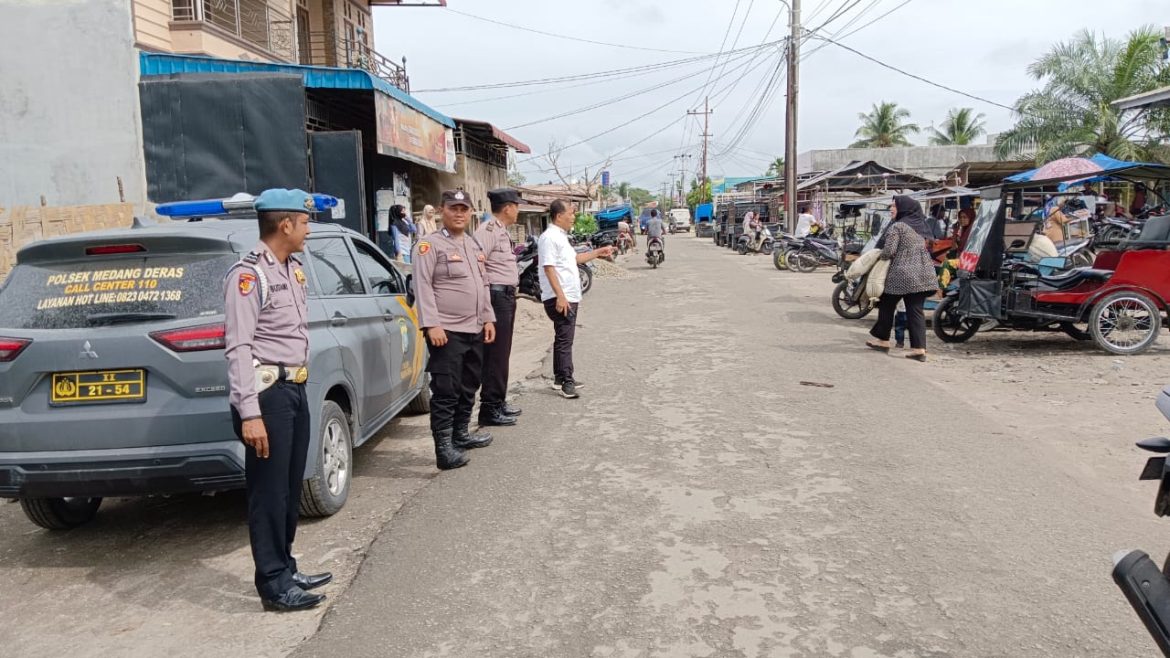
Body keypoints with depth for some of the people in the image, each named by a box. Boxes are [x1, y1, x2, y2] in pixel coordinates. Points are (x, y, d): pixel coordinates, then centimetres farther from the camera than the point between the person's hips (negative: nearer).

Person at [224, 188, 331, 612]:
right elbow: (238, 347, -20)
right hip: (267, 391, -9)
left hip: (295, 387, 9)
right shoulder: (249, 274, -13)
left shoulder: (292, 269, 15)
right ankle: (274, 586, 10)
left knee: (290, 488, 16)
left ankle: (286, 570, 28)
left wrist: (299, 382, 14)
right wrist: (249, 413, -24)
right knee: (269, 493, 0)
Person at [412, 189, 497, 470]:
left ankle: (461, 434, 31)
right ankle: (444, 449, -5)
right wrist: (431, 324, -22)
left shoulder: (474, 245, 18)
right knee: (446, 391, -8)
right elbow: (422, 286, -15)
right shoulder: (430, 245, -8)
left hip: (474, 330, 8)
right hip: (446, 331, -8)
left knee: (469, 387, 17)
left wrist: (488, 319, 16)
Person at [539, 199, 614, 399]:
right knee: (564, 339, -10)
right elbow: (548, 268, -21)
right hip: (560, 299, -10)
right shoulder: (549, 237, -14)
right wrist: (560, 296, -26)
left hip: (570, 297, 10)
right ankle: (566, 382, -7)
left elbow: (574, 258, 31)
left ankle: (560, 378, 23)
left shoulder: (561, 236, 18)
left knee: (563, 338, 15)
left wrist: (597, 253, 30)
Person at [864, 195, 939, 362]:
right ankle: (919, 348, -3)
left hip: (901, 275, -6)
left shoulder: (897, 226, -8)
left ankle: (883, 340, 22)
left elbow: (888, 251, -15)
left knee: (887, 305, 12)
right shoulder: (923, 225, 14)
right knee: (916, 310, 4)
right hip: (924, 275, 6)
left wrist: (879, 256, 4)